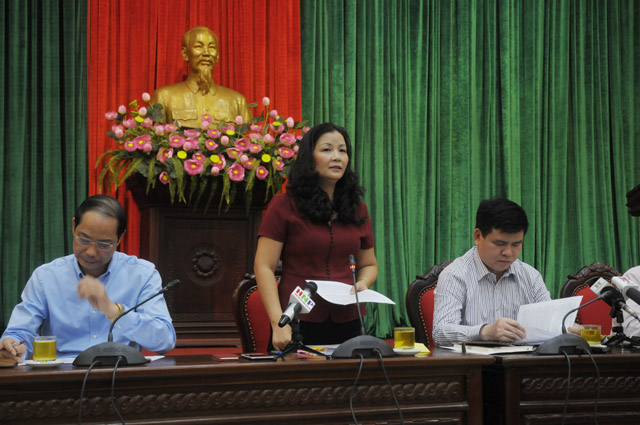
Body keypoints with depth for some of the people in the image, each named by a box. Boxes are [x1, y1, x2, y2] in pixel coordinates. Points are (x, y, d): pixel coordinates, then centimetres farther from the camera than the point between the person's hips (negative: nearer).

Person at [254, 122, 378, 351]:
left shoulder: (357, 210, 10)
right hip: (297, 325, -4)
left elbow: (369, 263, 20)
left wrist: (362, 282, -4)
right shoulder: (284, 205, -3)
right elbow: (264, 267, -7)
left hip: (347, 323, 4)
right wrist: (278, 323, -17)